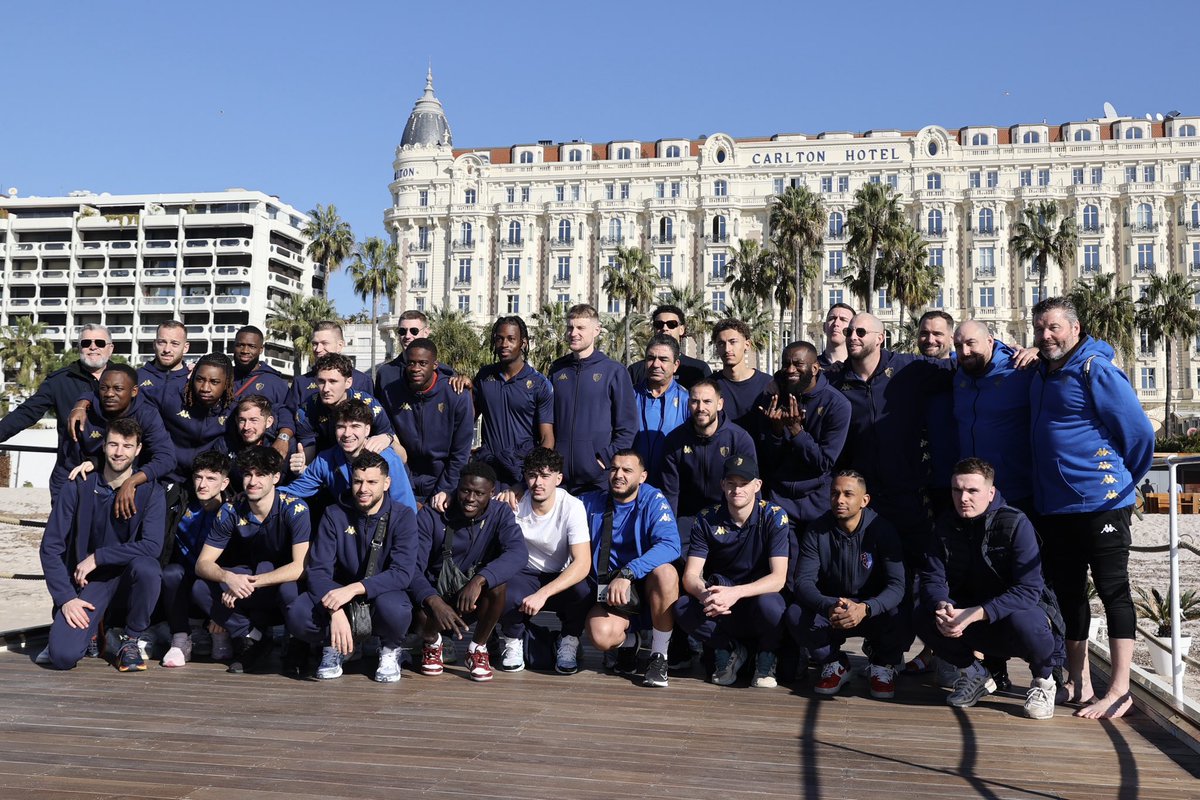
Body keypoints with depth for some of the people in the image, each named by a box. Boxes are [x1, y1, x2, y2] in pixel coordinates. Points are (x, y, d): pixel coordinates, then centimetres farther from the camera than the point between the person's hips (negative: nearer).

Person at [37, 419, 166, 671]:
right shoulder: (78, 488, -3)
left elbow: (152, 546, -19)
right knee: (62, 656, -21)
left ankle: (132, 641, -9)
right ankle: (89, 627, 17)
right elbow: (50, 547, -4)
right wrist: (65, 598, -12)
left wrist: (97, 557, -18)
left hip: (129, 575, 0)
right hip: (88, 582, 0)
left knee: (147, 568, -36)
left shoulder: (150, 491, -6)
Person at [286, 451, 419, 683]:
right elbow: (318, 570, -13)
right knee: (297, 616, -27)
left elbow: (402, 572, -21)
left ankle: (390, 649, -1)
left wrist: (355, 588, -34)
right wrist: (336, 612, -30)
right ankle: (335, 644, 7)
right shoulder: (334, 515, -6)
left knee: (395, 611, -38)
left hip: (382, 592, -2)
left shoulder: (402, 516, -11)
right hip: (340, 592, 2)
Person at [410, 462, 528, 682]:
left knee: (497, 582, -32)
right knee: (423, 618, -34)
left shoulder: (500, 513, -9)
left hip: (476, 599, 1)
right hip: (437, 594, -1)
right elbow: (413, 568, -19)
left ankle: (478, 648, -5)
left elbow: (519, 553, -28)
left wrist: (479, 580, -43)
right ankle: (432, 643, 7)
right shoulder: (431, 515, -12)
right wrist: (434, 601, -39)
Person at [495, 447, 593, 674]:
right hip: (525, 576, 1)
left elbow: (582, 563, -26)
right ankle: (513, 640, 1)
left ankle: (568, 641, -1)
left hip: (562, 579, -1)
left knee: (585, 592, -33)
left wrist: (543, 594, -36)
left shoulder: (572, 507, -18)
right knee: (503, 592, -33)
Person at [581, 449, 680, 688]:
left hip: (648, 588, -1)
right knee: (602, 635, -31)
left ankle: (659, 656, -15)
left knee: (665, 573, -36)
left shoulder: (653, 500, -8)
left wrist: (626, 574, -36)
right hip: (609, 591, 2)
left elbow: (670, 545, -25)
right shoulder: (592, 503, 3)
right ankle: (627, 641, 11)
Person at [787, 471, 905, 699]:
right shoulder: (817, 531, -11)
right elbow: (804, 582, -18)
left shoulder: (882, 530, -14)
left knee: (899, 618, -33)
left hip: (872, 611, -1)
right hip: (829, 612, 1)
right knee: (796, 614, -28)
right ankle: (835, 665, 1)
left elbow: (896, 585, -22)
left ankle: (883, 664, 4)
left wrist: (865, 608, -43)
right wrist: (829, 607, -40)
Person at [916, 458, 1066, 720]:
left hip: (1020, 611, -4)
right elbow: (932, 579, -9)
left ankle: (1043, 680, -3)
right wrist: (942, 606, -33)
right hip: (973, 622, 4)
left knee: (1022, 623, -38)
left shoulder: (1016, 524, -20)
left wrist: (973, 614, -37)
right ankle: (973, 673, 6)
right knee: (926, 616, -22)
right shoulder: (946, 525, -4)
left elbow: (1027, 590, -28)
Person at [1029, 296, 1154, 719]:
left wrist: (1122, 480, 1)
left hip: (1101, 502, -8)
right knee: (1068, 592, 12)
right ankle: (1077, 681, 23)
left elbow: (1140, 433, -10)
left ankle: (1119, 690, 7)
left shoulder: (1095, 370, -12)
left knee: (1113, 590, 0)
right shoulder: (1040, 377, 11)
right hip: (1053, 506, 8)